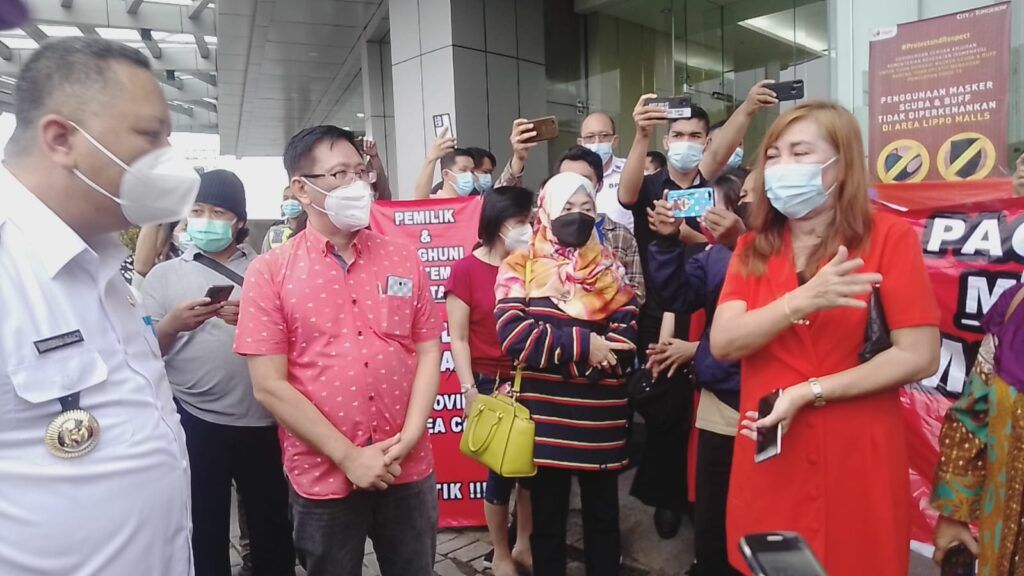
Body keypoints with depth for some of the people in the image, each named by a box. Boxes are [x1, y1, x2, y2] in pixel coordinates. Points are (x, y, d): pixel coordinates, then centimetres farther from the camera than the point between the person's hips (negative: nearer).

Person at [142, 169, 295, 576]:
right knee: (204, 528, 14)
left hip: (263, 421, 0)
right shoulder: (164, 274, 7)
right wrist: (171, 325, -17)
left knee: (272, 526, 12)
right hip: (194, 423, 0)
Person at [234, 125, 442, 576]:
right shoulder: (270, 272, -6)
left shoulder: (403, 259, 3)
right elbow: (269, 385, -10)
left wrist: (408, 438, -8)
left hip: (409, 470, 3)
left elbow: (428, 351, 4)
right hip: (324, 478, -2)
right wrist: (348, 457, -12)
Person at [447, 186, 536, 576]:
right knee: (501, 469, 7)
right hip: (491, 384, -4)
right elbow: (458, 339, -7)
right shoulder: (466, 269, -7)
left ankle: (524, 543, 34)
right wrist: (469, 391, -13)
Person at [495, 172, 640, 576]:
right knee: (547, 519, 12)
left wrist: (556, 355, -13)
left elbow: (625, 341, -2)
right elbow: (513, 335, -13)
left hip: (601, 415, 2)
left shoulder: (611, 269, 7)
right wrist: (583, 345, -14)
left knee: (603, 516, 15)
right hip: (545, 415, -2)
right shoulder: (521, 266, 1)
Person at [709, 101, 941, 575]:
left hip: (855, 460, -3)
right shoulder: (752, 247, 4)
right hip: (768, 458, 3)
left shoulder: (889, 236, -7)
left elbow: (919, 357, -11)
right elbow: (722, 343, -8)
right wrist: (800, 301, -24)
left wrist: (805, 393, -17)